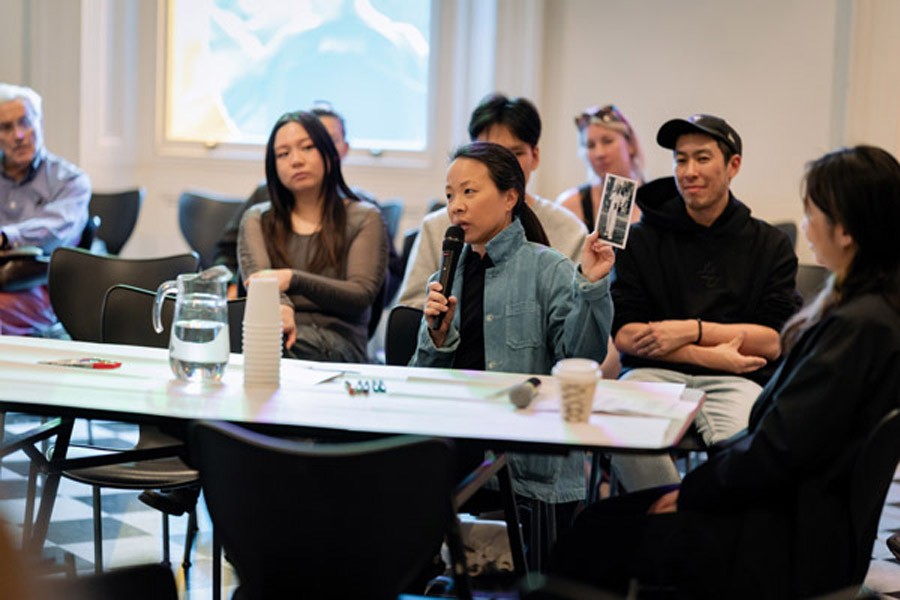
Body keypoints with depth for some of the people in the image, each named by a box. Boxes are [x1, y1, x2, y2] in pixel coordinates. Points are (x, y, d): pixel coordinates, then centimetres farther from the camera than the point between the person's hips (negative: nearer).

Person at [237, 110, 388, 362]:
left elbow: (362, 295, -2)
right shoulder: (257, 219, 21)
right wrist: (281, 307, -27)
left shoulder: (364, 219, 13)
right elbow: (256, 274, -1)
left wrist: (293, 279, -17)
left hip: (338, 339, -2)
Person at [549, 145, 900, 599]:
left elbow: (778, 449, -22)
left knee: (599, 537, -6)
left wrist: (690, 492, -9)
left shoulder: (859, 326, -22)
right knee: (607, 517, 8)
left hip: (799, 543, -10)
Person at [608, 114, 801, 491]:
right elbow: (623, 334, 2)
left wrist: (691, 331, -7)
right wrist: (708, 355, -9)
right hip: (653, 373, 1)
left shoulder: (770, 245, 12)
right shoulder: (641, 240, 12)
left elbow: (775, 341, 3)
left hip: (733, 381, -1)